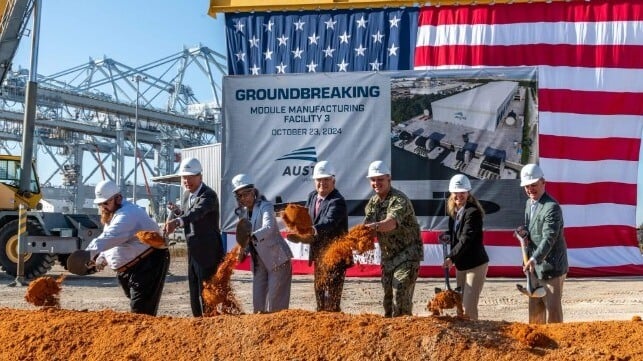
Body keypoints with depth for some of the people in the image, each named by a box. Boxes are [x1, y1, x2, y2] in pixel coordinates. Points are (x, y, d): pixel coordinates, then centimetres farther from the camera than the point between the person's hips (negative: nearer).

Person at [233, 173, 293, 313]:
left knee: (275, 302, -6)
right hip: (258, 262, 7)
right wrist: (244, 250, -5)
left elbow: (269, 228, -32)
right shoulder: (243, 212, 9)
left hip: (277, 259, -7)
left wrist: (252, 237, -49)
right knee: (258, 301, 9)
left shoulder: (265, 207, -13)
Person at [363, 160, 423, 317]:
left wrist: (375, 226, -57)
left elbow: (391, 223, -37)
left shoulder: (399, 200, -19)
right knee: (388, 296, 12)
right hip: (388, 257, 7)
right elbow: (367, 225, 0)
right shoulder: (373, 202, 6)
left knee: (401, 294, -13)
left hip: (407, 255, -7)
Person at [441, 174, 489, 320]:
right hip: (461, 264, 8)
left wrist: (450, 257, -25)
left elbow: (466, 239, -24)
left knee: (469, 308, -9)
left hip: (475, 264, -8)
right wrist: (449, 238, -3)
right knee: (460, 305, 14)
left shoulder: (473, 212, -18)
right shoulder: (454, 211, 7)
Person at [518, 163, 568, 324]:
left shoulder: (552, 207, -19)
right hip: (535, 267, 9)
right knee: (535, 308, 17)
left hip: (551, 266, -9)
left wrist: (534, 259, -40)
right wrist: (524, 232, -3)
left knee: (552, 308, -3)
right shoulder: (529, 203, 10)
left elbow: (549, 238, -28)